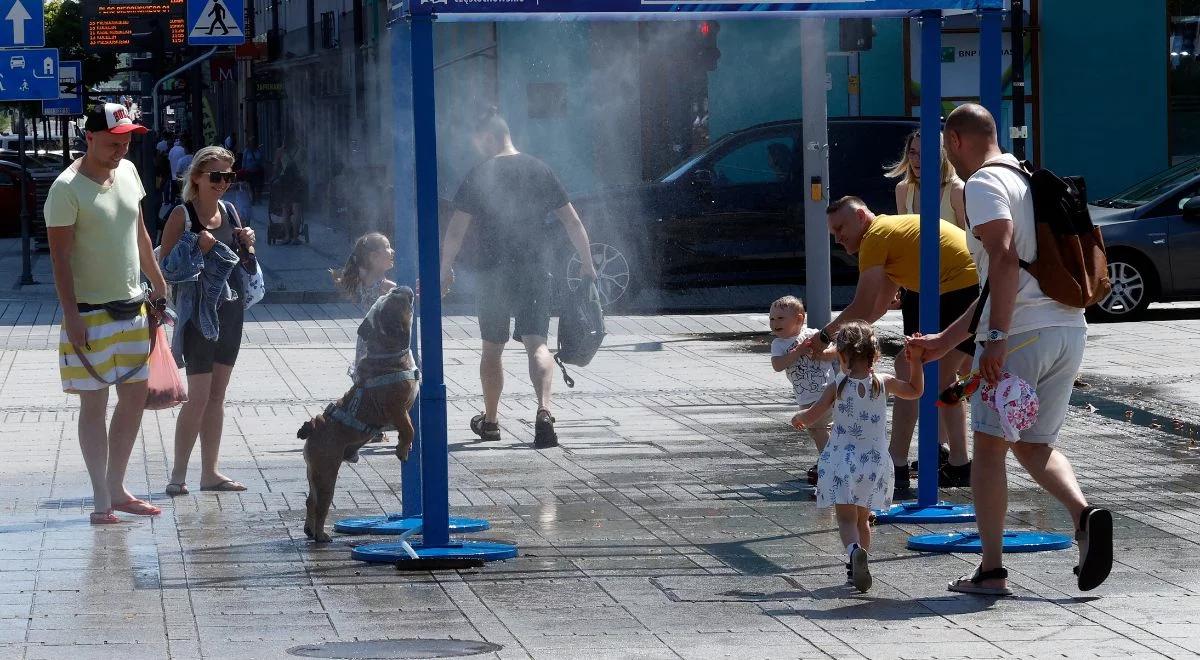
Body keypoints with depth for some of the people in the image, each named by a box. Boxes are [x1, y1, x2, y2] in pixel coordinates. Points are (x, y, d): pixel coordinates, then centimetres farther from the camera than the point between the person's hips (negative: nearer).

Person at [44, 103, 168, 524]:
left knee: (135, 398, 11)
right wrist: (72, 316, -21)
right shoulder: (68, 188, -16)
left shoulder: (128, 172, 7)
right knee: (94, 404, -1)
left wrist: (158, 283, 23)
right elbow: (60, 257, -17)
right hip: (91, 313, -7)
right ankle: (101, 500, 5)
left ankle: (117, 489, 22)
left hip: (132, 308, 8)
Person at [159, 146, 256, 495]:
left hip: (230, 309, 7)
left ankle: (210, 472, 16)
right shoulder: (182, 215, -9)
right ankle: (178, 474, -2)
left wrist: (247, 244, 1)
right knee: (199, 396, -9)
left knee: (217, 394, 10)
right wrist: (196, 247, -24)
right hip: (198, 310, -7)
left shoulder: (229, 212, 10)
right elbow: (165, 265, -13)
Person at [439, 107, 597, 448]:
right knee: (536, 344, -4)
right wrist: (587, 266, 15)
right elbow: (573, 222, 5)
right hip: (535, 272, 1)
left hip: (494, 272, -1)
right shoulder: (540, 170, 4)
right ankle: (544, 411, -27)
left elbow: (456, 231, -6)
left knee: (492, 349, 15)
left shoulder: (479, 175, -4)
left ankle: (490, 420, 27)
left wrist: (445, 270, 7)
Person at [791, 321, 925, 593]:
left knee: (846, 517, -5)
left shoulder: (838, 387, -9)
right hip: (875, 460, 3)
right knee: (863, 517, 18)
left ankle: (855, 550, -35)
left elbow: (811, 417, -1)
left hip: (842, 460, -3)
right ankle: (857, 569, 22)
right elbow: (916, 390, 16)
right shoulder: (884, 383, -2)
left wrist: (798, 417, 19)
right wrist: (915, 362, 18)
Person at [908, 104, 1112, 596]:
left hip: (1020, 333, -8)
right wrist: (947, 339, 33)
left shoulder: (984, 183, -4)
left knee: (989, 445, 4)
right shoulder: (1028, 181, 25)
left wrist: (995, 337, -25)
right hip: (1069, 329, 8)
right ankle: (1085, 514, -9)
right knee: (1034, 444, 17)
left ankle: (991, 571, 3)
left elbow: (1004, 259, -21)